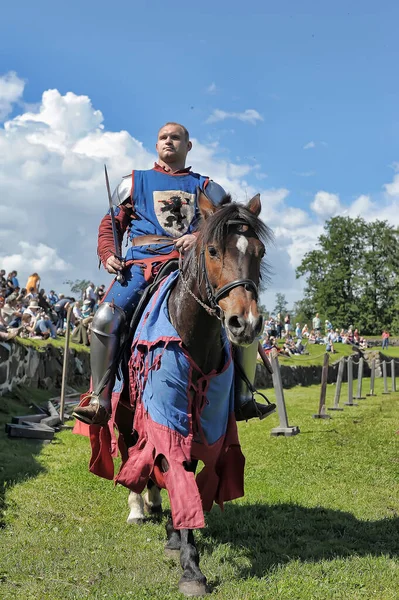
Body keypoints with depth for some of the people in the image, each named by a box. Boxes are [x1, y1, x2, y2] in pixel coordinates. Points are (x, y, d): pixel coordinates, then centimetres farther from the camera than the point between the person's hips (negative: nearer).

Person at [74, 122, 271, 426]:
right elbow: (110, 225, 20)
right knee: (106, 318, -27)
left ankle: (243, 398, -8)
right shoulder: (135, 182, 23)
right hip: (144, 262, -1)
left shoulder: (206, 187, 22)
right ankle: (99, 401, -19)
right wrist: (109, 254, -1)